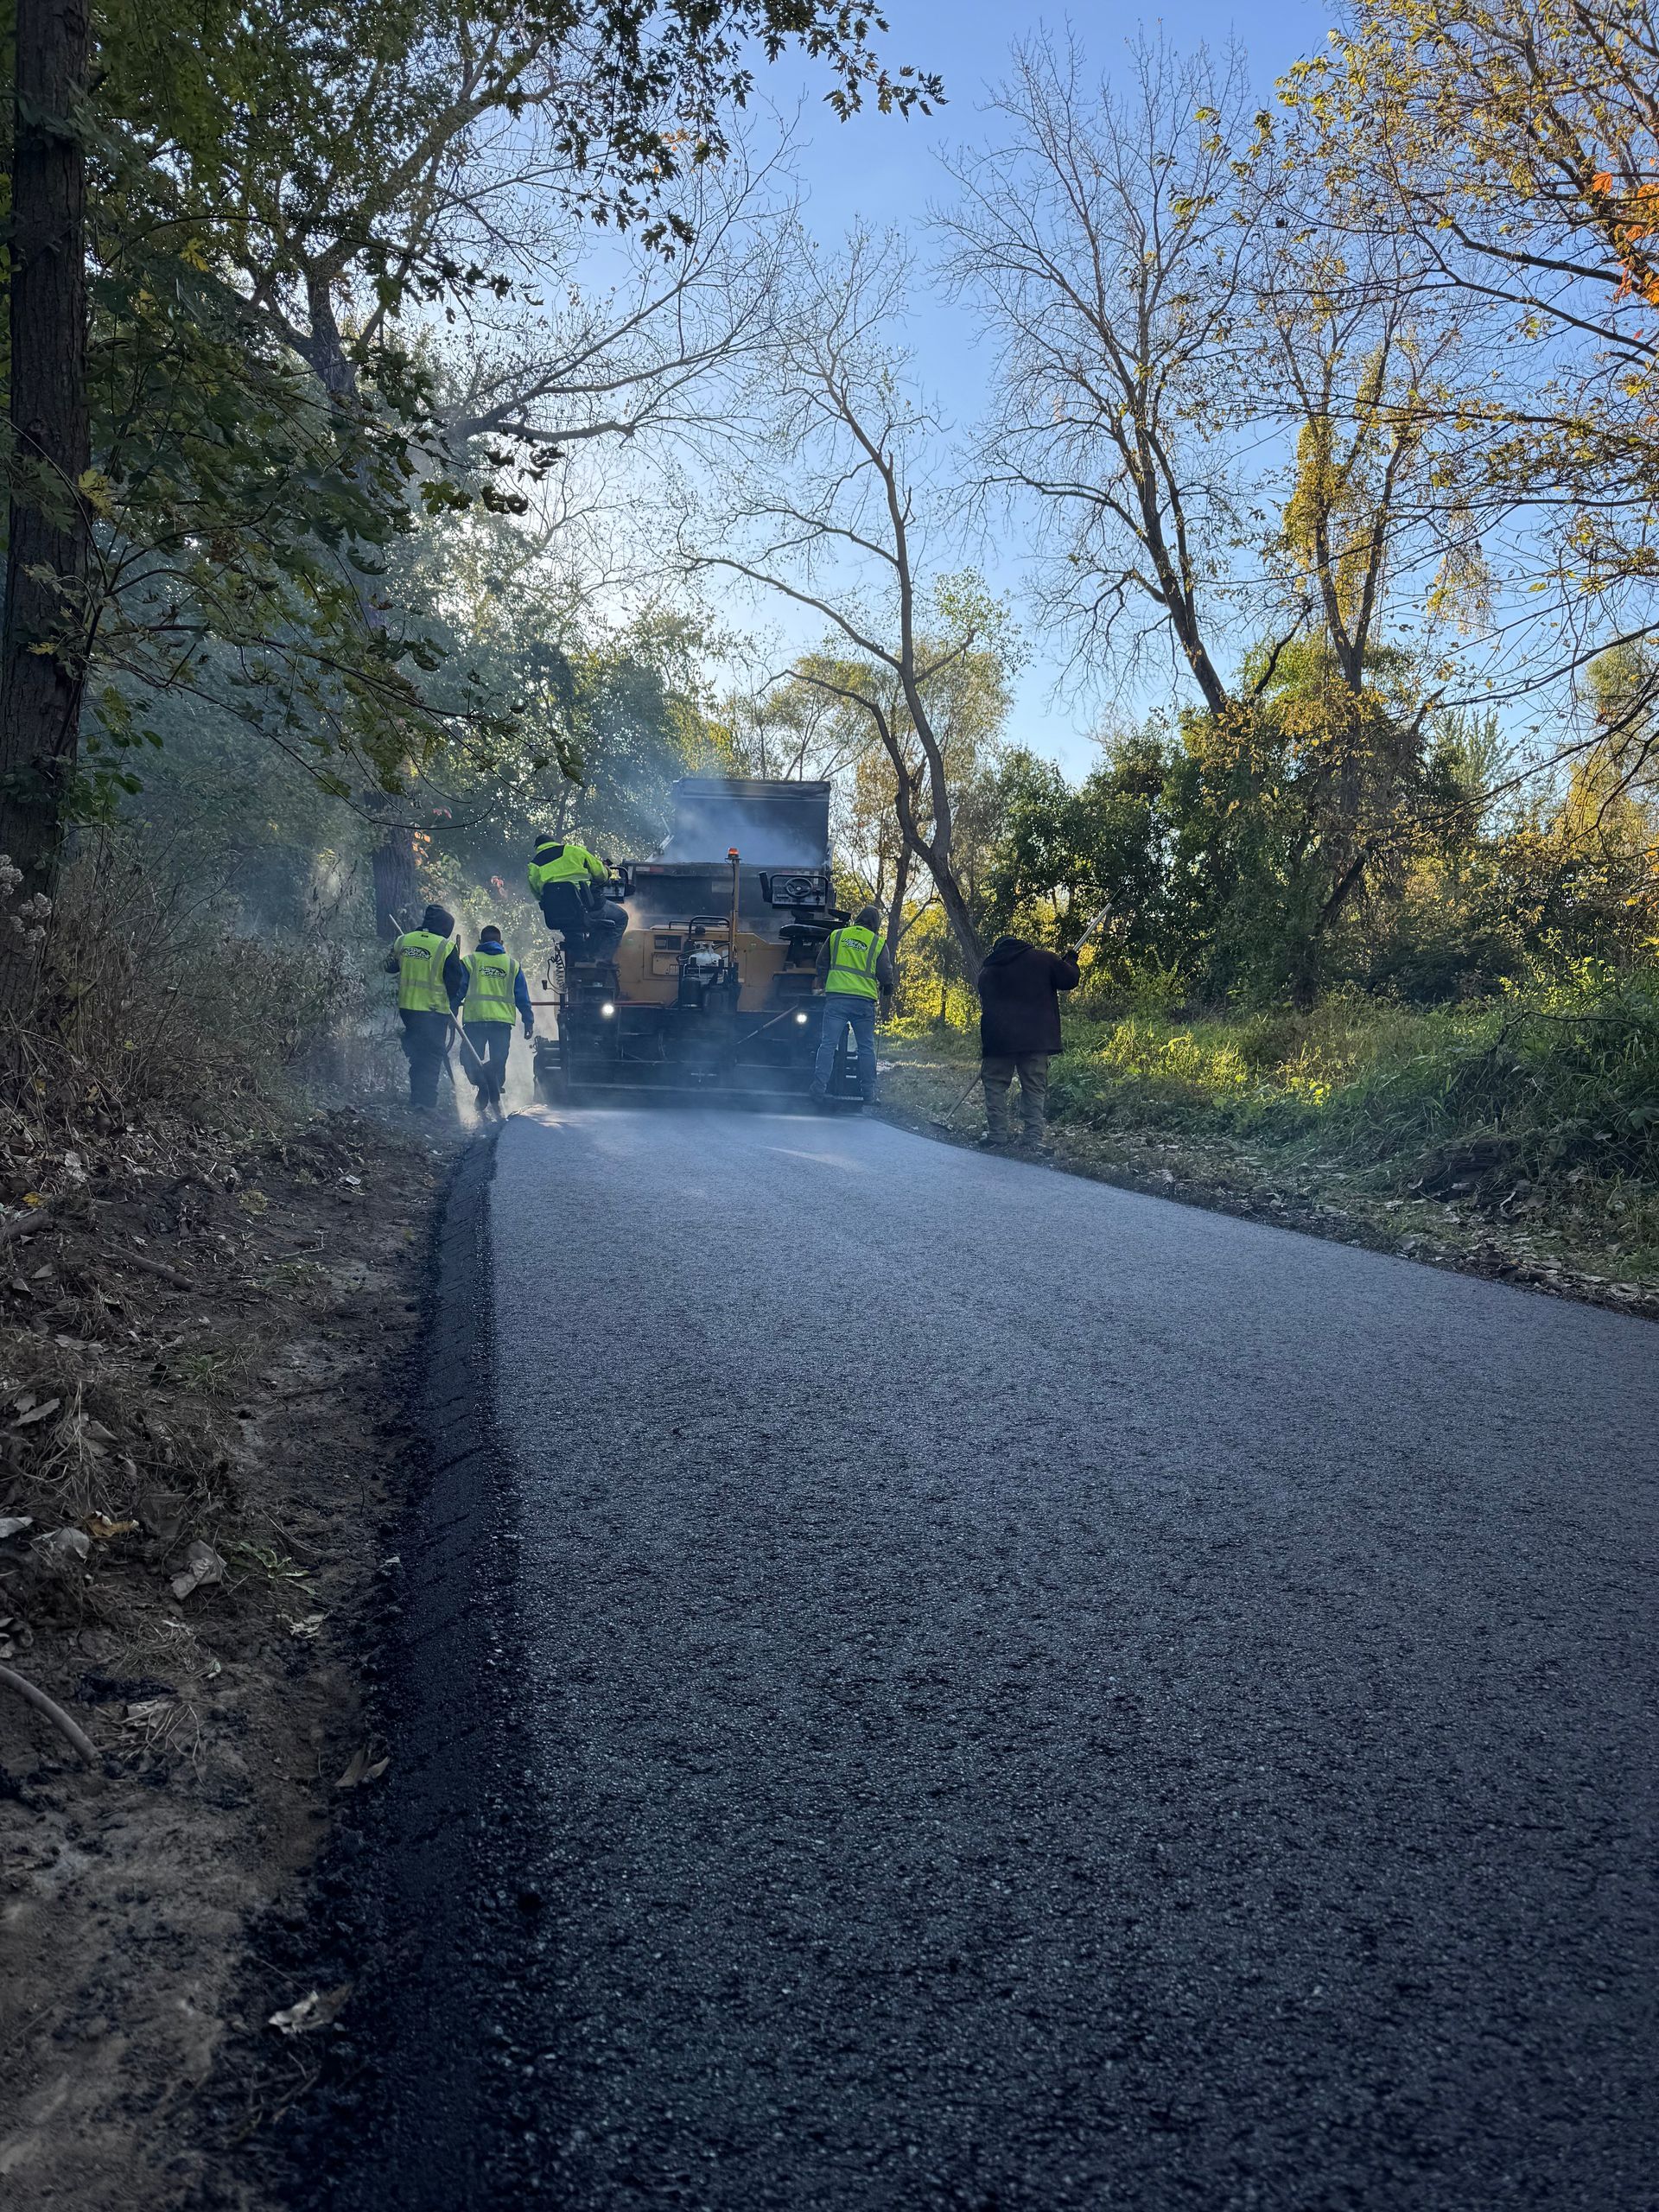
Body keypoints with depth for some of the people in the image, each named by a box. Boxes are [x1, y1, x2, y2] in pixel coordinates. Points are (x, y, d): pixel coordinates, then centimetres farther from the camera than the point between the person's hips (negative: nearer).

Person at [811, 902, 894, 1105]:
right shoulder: (878, 943, 6)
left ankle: (819, 1089, -9)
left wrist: (822, 984, 36)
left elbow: (821, 965, 20)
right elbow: (886, 976, 6)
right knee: (867, 1048, 7)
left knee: (828, 1044, -1)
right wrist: (886, 1003, 18)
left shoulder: (836, 935, 11)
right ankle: (869, 1094, 7)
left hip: (836, 998, 1)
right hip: (864, 1000, 0)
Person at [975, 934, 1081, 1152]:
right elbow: (1069, 980, 3)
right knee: (1035, 1088, 5)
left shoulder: (987, 971, 10)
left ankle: (997, 1134, 8)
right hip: (1036, 1037, 0)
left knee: (995, 1085, 10)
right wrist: (1070, 961, 24)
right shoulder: (1043, 958, 3)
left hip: (999, 1039, 1)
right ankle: (1035, 1137, 1)